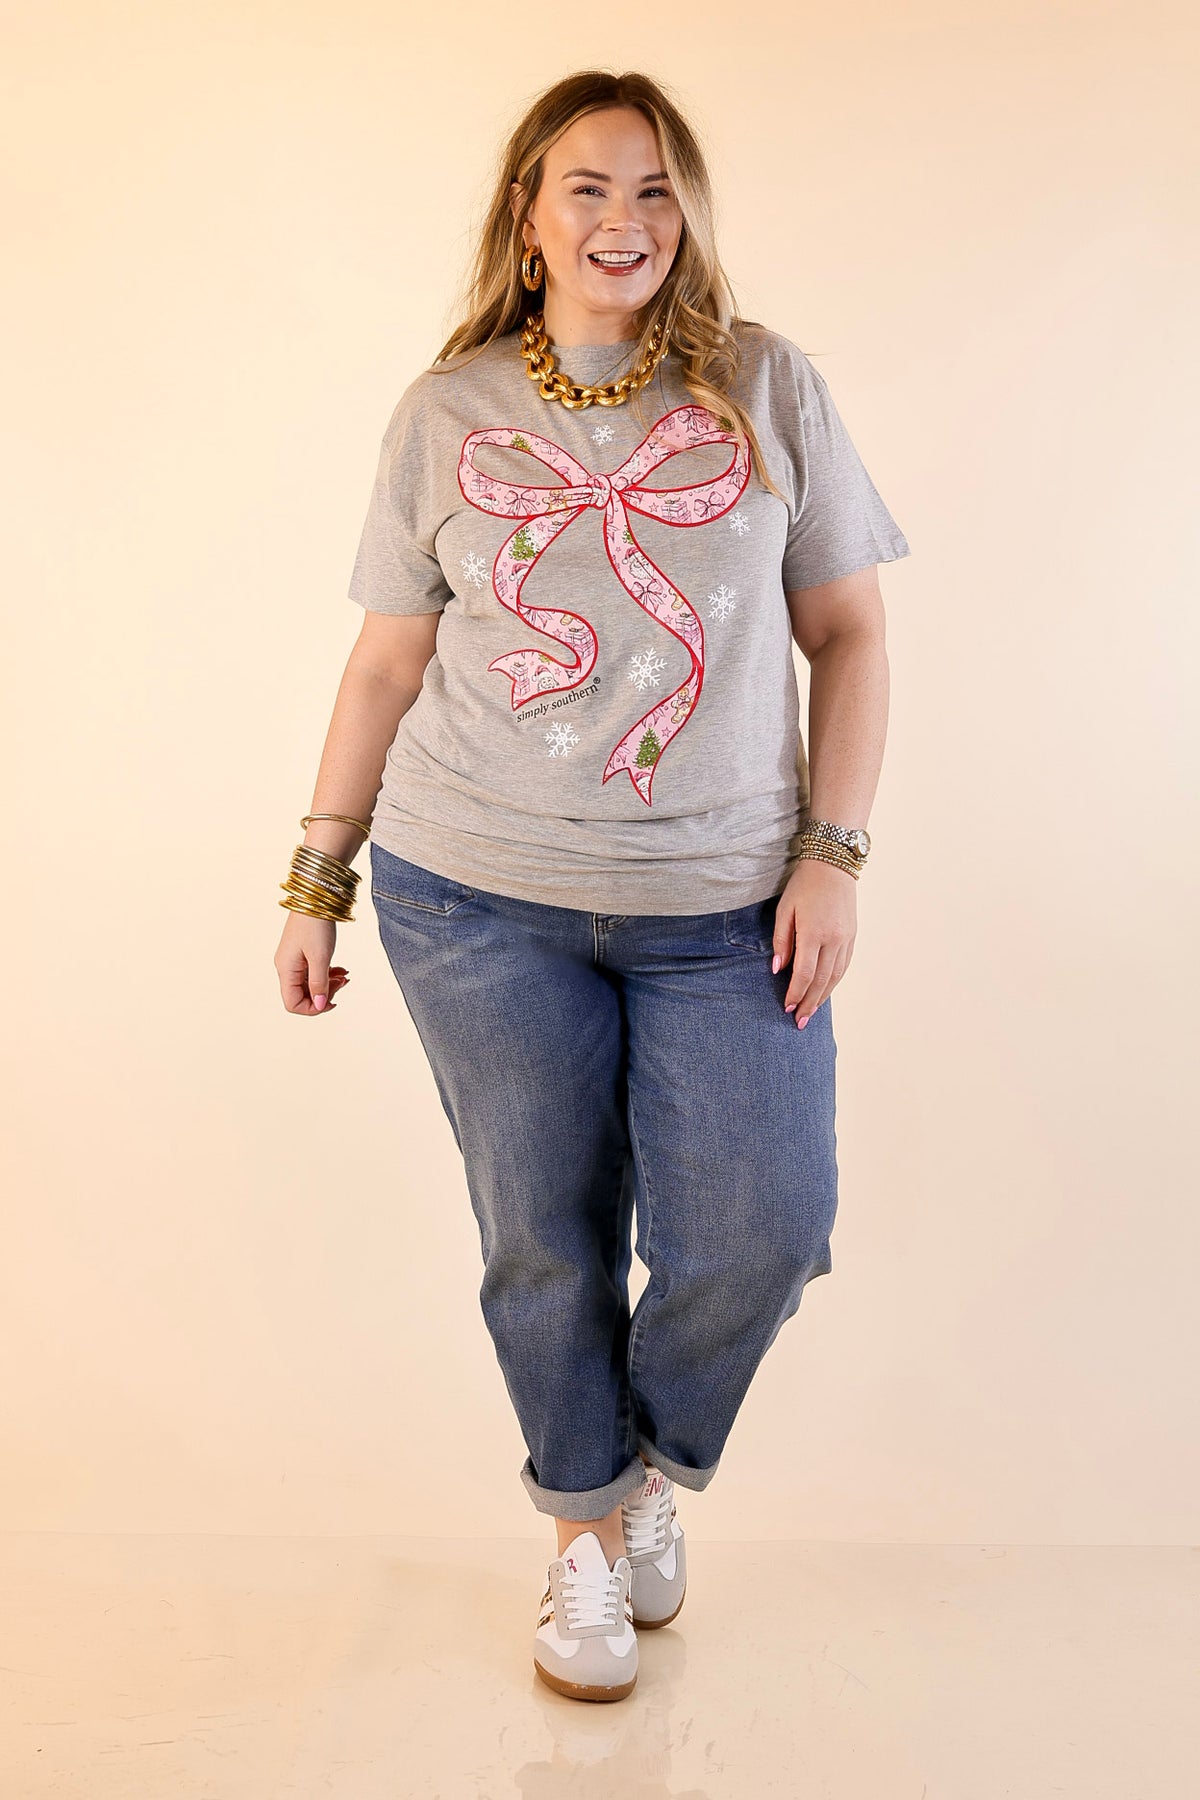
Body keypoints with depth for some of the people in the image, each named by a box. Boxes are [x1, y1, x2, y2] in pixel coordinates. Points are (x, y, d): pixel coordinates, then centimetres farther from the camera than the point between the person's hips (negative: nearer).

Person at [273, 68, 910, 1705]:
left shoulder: (768, 386, 5)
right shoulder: (447, 411, 6)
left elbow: (848, 633, 5)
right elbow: (387, 663, 8)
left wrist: (832, 854, -4)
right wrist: (316, 879, 7)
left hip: (724, 906, 0)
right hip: (481, 896, 0)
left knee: (761, 1228, -4)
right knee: (543, 1237, 8)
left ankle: (656, 1469, 29)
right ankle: (588, 1529, 33)